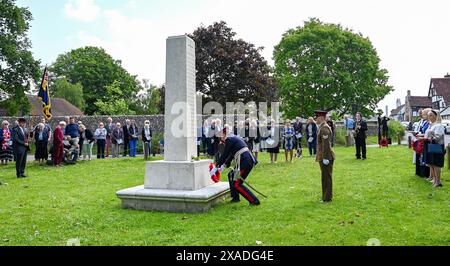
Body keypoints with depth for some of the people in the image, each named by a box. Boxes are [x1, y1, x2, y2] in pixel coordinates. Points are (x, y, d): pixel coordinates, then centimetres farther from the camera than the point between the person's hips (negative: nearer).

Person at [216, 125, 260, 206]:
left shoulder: (229, 140, -6)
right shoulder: (235, 138, 23)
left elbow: (225, 154, -4)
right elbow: (231, 153, 28)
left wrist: (218, 164, 11)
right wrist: (226, 164, 30)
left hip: (245, 162, -10)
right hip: (249, 159, 10)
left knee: (237, 184, -2)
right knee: (231, 175, 23)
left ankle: (254, 201, -5)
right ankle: (235, 197, 26)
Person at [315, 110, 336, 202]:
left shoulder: (324, 128, -18)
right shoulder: (322, 127, 15)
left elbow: (326, 144, -23)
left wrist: (325, 158, -23)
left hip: (326, 157, -10)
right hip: (323, 157, 10)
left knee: (327, 177, -2)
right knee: (325, 177, 16)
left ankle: (327, 198, 7)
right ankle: (326, 196, 27)